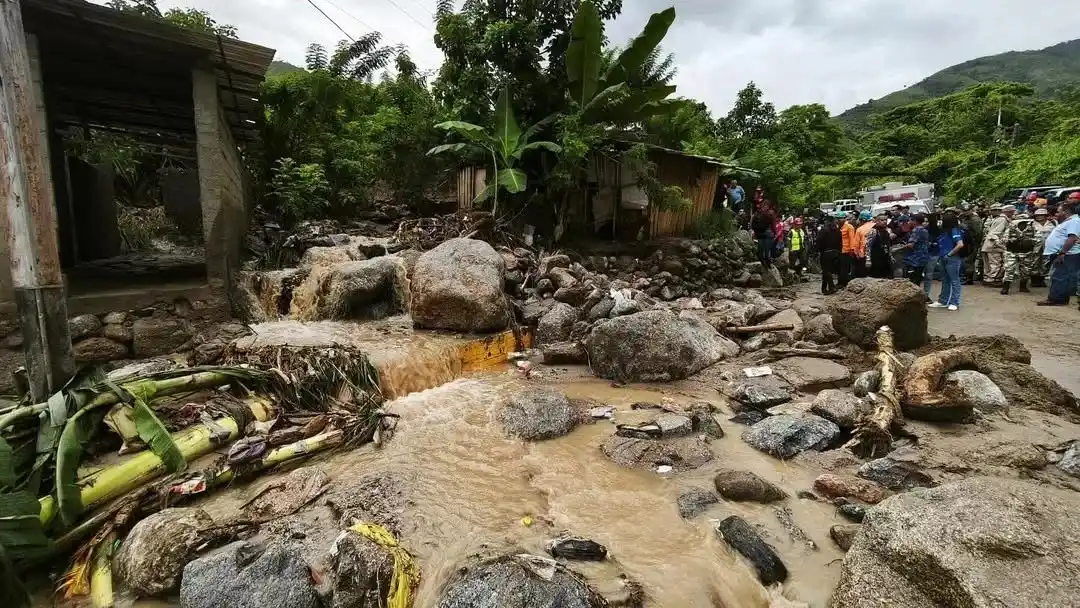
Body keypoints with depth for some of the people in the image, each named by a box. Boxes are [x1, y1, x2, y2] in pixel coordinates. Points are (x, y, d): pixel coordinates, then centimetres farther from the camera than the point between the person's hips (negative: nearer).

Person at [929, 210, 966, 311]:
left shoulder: (954, 231, -14)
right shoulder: (945, 231, 10)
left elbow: (960, 245, -23)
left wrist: (950, 254, -16)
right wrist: (943, 255, 7)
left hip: (953, 259, -9)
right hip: (944, 259, 9)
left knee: (954, 280, 0)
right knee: (945, 280, 15)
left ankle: (954, 303, 5)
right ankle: (942, 301, 23)